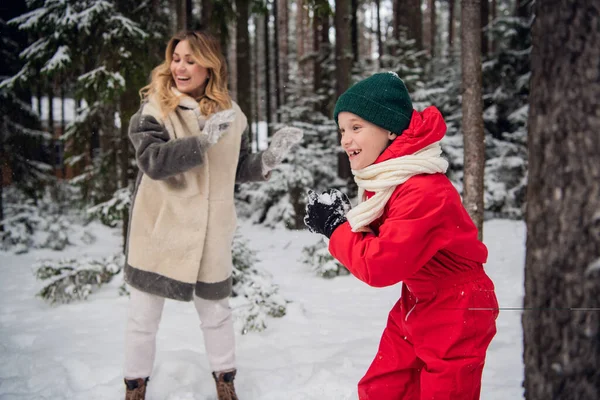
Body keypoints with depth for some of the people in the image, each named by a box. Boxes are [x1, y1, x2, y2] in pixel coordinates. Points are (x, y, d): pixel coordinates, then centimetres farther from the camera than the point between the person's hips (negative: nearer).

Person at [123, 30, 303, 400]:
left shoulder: (231, 113, 2)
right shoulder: (155, 108, -8)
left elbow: (237, 170, 11)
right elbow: (152, 160, -23)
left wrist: (268, 160, -7)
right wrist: (203, 140, -30)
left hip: (209, 234, 2)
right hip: (159, 230, -2)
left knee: (215, 312, 15)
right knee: (143, 318, 9)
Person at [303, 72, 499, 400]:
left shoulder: (423, 191, -30)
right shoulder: (382, 176, -1)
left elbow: (380, 265, -29)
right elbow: (381, 244, 8)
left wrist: (335, 228, -15)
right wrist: (342, 221, -10)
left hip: (455, 318, -9)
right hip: (414, 308, 9)